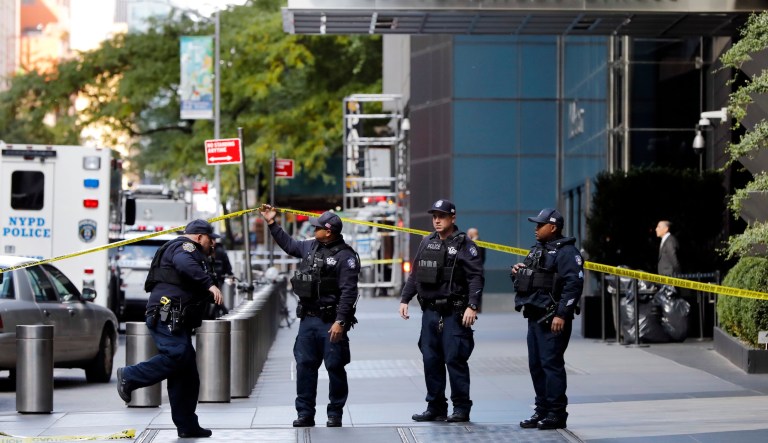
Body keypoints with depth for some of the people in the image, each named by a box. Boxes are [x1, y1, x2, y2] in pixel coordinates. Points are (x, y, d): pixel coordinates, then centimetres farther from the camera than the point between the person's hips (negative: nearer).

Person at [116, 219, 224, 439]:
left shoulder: (185, 250, 32)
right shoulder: (185, 247, -1)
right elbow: (184, 264, -26)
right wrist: (209, 283, -31)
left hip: (177, 321, 11)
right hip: (167, 315, -11)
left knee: (186, 375, 5)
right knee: (177, 355, -29)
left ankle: (187, 426, 4)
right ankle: (130, 377, -16)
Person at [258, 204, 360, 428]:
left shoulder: (345, 256, -12)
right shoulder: (310, 247, 11)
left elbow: (349, 292, -16)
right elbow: (288, 244, 32)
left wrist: (340, 321, -21)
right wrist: (272, 224, 30)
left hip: (331, 323, -7)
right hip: (308, 319, 7)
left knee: (335, 367, 1)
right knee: (304, 365, 7)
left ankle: (335, 414, 10)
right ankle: (305, 414, 13)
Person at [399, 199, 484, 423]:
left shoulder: (464, 245, -4)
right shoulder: (426, 243, 14)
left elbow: (476, 277, -11)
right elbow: (415, 275, 20)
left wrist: (472, 306, -20)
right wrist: (404, 299, 11)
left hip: (454, 313, -6)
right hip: (430, 312, 6)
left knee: (455, 360, -6)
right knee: (431, 360, 7)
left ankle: (461, 408, 2)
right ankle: (436, 407, 15)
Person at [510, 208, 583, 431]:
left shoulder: (566, 251, -10)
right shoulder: (537, 249, 20)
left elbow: (574, 284, -19)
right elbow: (529, 280, 29)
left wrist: (562, 314, -24)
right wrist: (518, 274, 6)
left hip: (553, 318, -9)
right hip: (535, 316, 9)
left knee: (551, 363, -8)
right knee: (536, 365, 11)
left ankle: (557, 414, -3)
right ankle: (542, 410, 19)